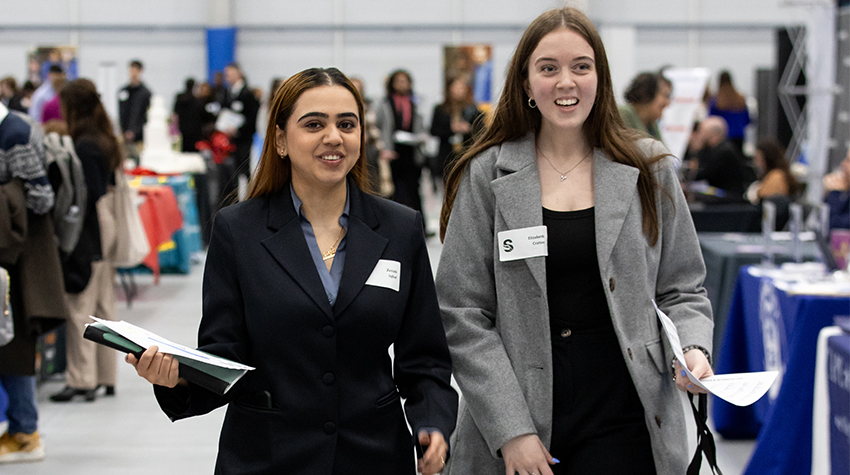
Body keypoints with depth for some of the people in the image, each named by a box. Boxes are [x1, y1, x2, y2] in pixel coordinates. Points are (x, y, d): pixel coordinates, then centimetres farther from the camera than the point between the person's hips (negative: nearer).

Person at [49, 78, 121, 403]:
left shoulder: (83, 147, -17)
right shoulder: (105, 142, 10)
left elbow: (86, 195, -20)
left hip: (87, 235, -9)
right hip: (106, 229, 9)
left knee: (80, 310, -4)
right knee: (104, 309, 13)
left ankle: (81, 380, 0)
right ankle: (106, 376, 19)